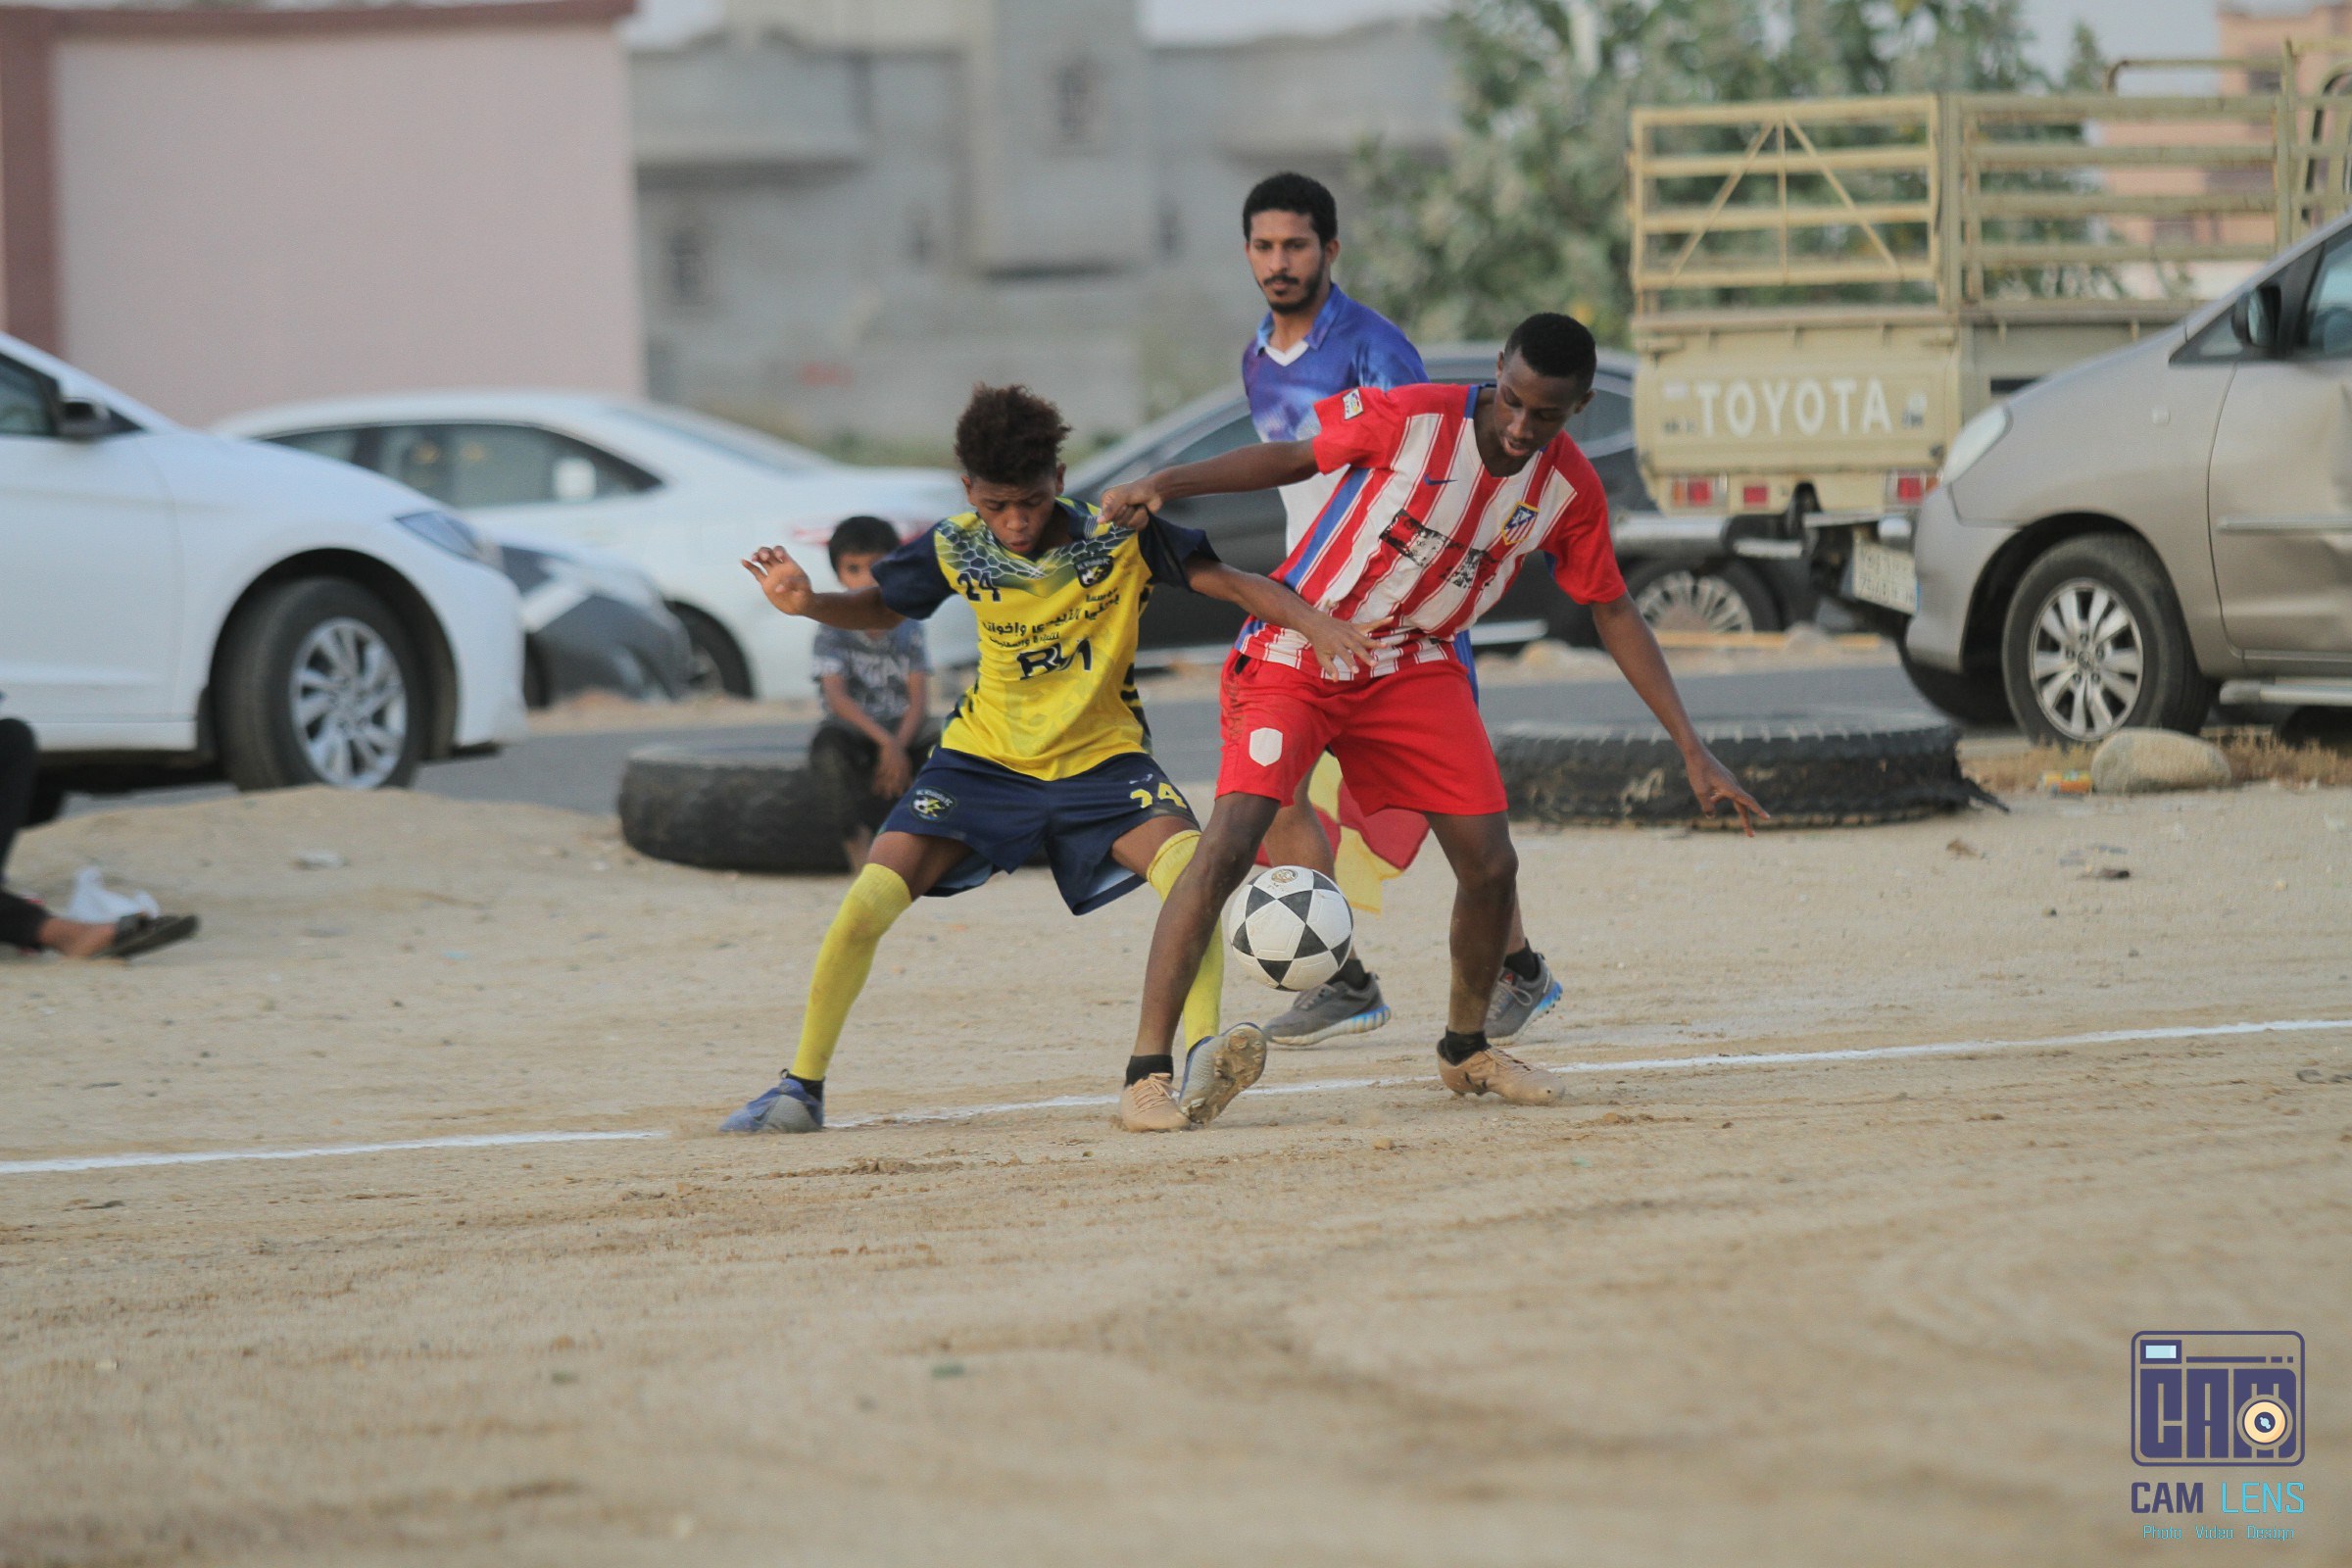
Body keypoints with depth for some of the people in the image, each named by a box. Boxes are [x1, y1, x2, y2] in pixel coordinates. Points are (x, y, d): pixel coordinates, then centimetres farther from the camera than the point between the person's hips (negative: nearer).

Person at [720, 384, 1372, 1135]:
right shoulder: (956, 551, -8)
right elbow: (879, 610, 9)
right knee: (867, 904, -13)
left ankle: (1200, 1060, -37)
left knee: (1193, 870, -31)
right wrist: (805, 603, -12)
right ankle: (801, 1087, 5)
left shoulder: (1120, 534, -16)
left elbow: (1228, 582, -18)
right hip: (987, 757, 1)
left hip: (1101, 757, -1)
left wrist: (1311, 620, -37)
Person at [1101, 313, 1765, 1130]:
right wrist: (1168, 484, -16)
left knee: (1490, 864, -3)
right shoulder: (1410, 419, -20)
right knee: (1230, 842, -21)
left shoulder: (1569, 488, -7)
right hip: (1296, 655, -4)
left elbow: (1613, 612, 5)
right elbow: (1298, 457, -4)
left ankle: (1466, 1048, 25)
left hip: (1414, 666, 4)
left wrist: (1692, 749, 3)